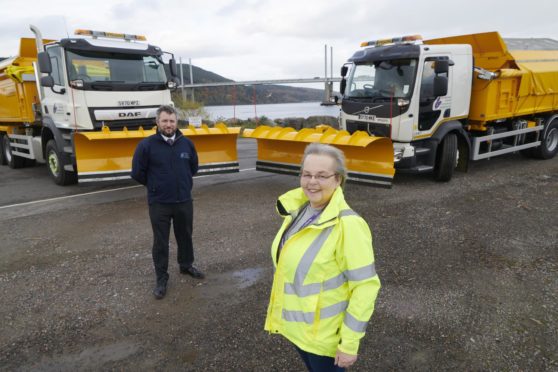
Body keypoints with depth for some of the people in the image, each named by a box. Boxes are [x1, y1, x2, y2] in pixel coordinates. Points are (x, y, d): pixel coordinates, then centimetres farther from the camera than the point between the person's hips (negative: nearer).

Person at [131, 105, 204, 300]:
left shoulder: (186, 143, -1)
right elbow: (137, 173, -4)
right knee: (161, 242, 6)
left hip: (184, 201, 3)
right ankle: (161, 278, 21)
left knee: (185, 236, 18)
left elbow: (194, 166, 16)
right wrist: (155, 186, 6)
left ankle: (186, 266, 40)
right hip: (159, 203, -3)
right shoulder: (146, 145, -11)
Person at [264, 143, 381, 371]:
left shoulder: (347, 225, -26)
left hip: (323, 333, -6)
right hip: (295, 324, 7)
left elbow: (365, 286, -22)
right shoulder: (298, 209, -4)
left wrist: (349, 343, -19)